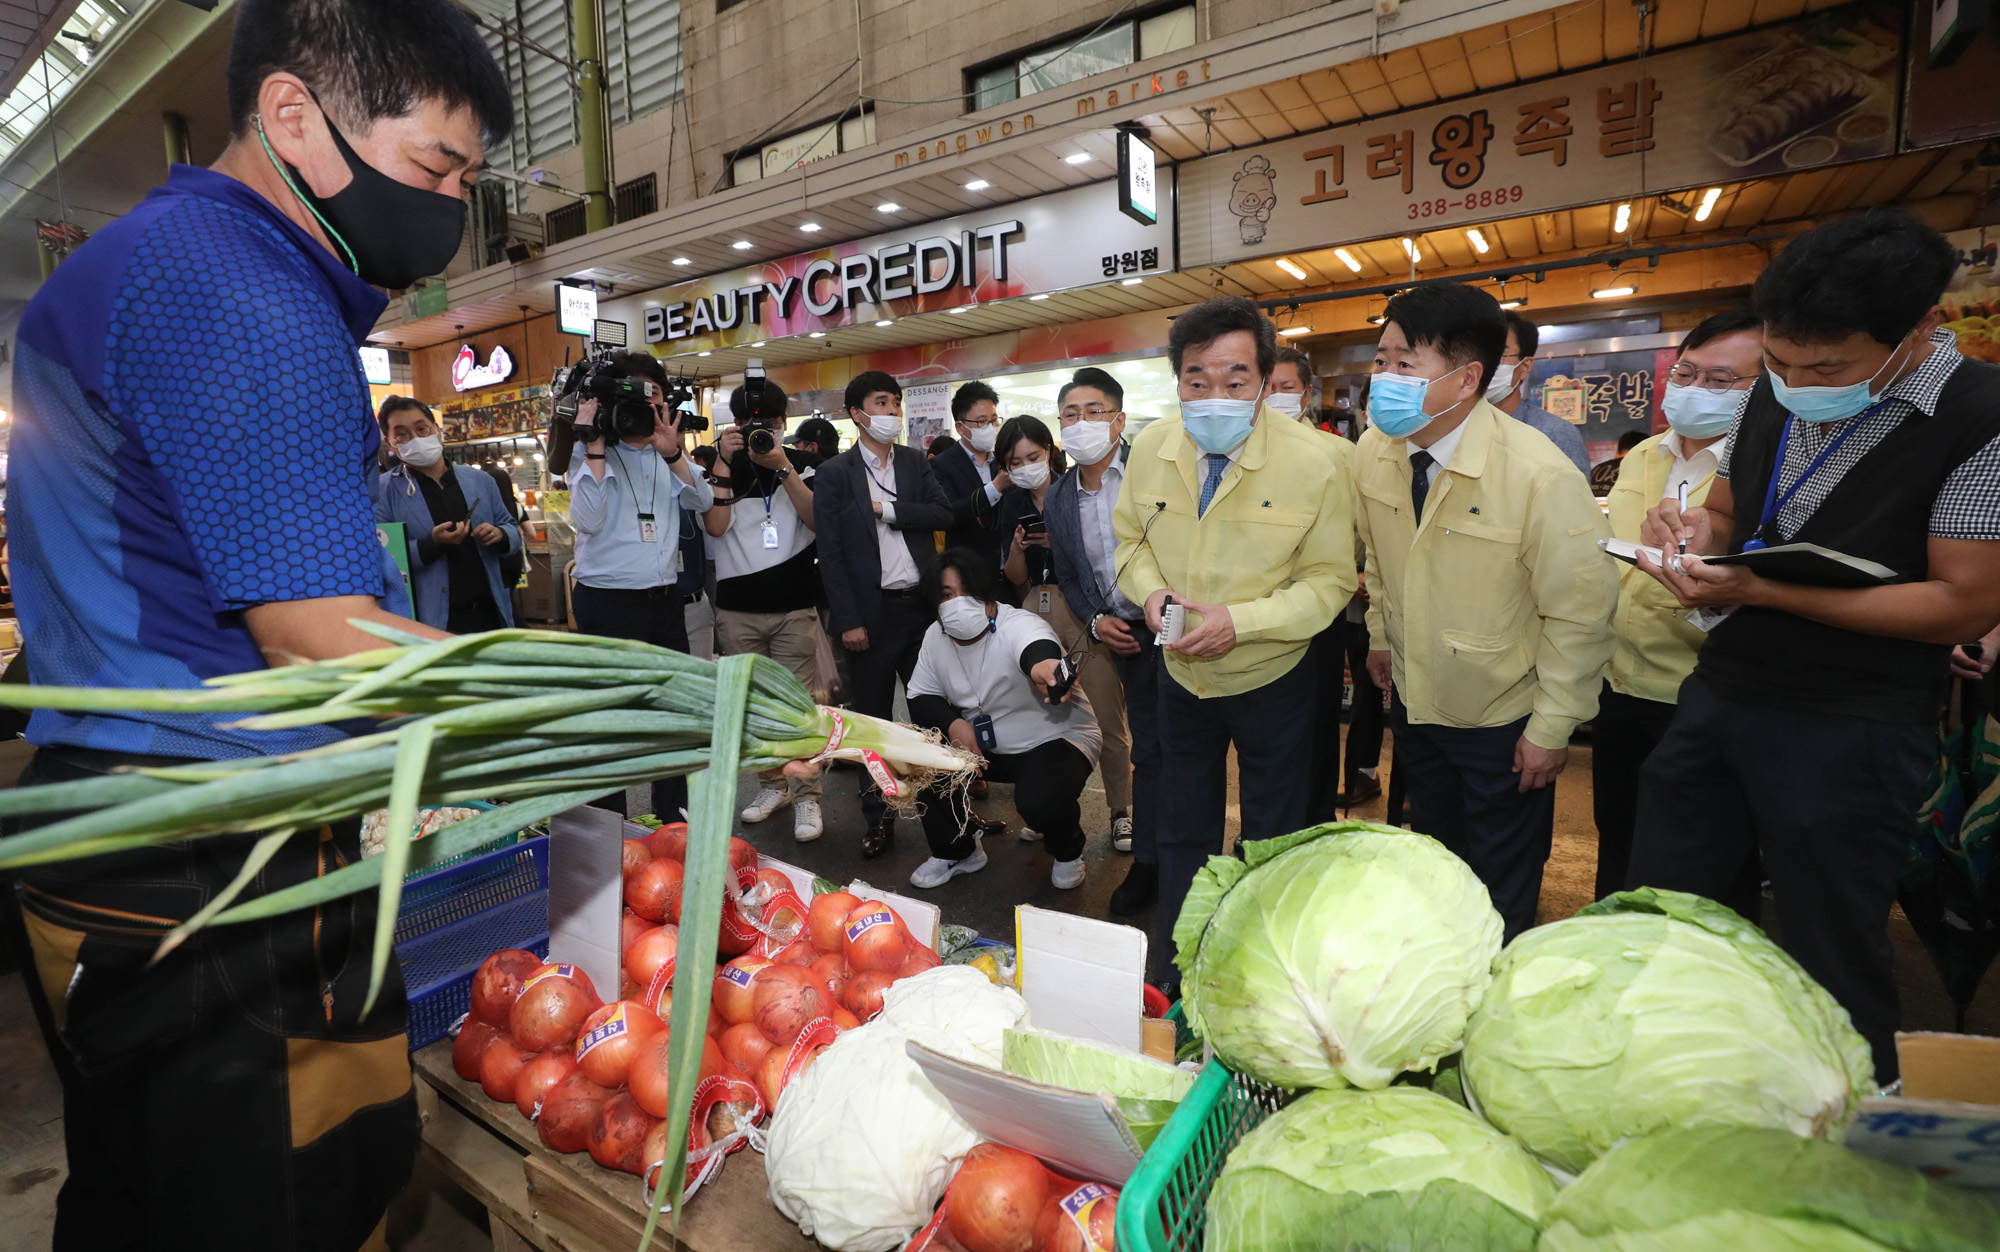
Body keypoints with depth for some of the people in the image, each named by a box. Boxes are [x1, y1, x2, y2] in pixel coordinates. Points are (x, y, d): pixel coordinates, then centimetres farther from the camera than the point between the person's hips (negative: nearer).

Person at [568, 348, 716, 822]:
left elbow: (703, 502, -4)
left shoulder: (671, 452, 10)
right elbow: (588, 519, -16)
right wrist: (595, 445, -16)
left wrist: (673, 453, -17)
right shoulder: (590, 454, -2)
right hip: (608, 602, -4)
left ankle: (674, 818, 28)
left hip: (665, 599, 5)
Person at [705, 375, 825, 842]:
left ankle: (806, 796, 4)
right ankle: (772, 785, 25)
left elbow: (816, 518, -9)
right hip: (737, 607, 2)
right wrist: (724, 462, -12)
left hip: (794, 606, -2)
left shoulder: (799, 463, 6)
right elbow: (716, 525, -8)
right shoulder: (722, 465, 7)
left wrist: (782, 467, -18)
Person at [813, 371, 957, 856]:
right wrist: (848, 620, -11)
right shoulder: (834, 474, -1)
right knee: (873, 719, 8)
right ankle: (878, 817, 21)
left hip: (922, 603, 3)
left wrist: (887, 508, -12)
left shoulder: (916, 463, 9)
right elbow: (829, 553, -6)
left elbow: (944, 514, -5)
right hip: (870, 612, -2)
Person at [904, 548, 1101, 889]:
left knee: (1038, 801, -33)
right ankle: (958, 852, 9)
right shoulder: (936, 636, -6)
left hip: (1057, 739, -6)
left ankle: (1068, 848, 6)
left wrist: (1042, 664, -78)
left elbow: (1035, 646, -52)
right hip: (984, 744, 6)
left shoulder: (1018, 625, -27)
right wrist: (952, 724, -22)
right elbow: (921, 698, 1)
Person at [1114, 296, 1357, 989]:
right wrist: (1150, 589, -15)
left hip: (1272, 679, -3)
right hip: (1182, 674, 3)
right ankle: (1169, 980, 41)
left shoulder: (1315, 462, -21)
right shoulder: (1151, 448, -10)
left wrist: (1239, 620, -27)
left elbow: (1330, 581, -14)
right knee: (1182, 835, 20)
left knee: (1273, 844, 15)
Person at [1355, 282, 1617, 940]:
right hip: (1414, 704, 6)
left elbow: (1580, 613, -19)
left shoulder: (1541, 475, -27)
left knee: (1500, 897, 13)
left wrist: (1552, 728, -14)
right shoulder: (1375, 451, -9)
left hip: (1502, 722, -5)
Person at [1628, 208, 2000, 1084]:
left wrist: (1759, 589, -23)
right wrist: (1695, 533, -6)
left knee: (1832, 958, 10)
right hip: (1719, 692, 6)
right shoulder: (1772, 398, 5)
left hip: (1849, 729, -6)